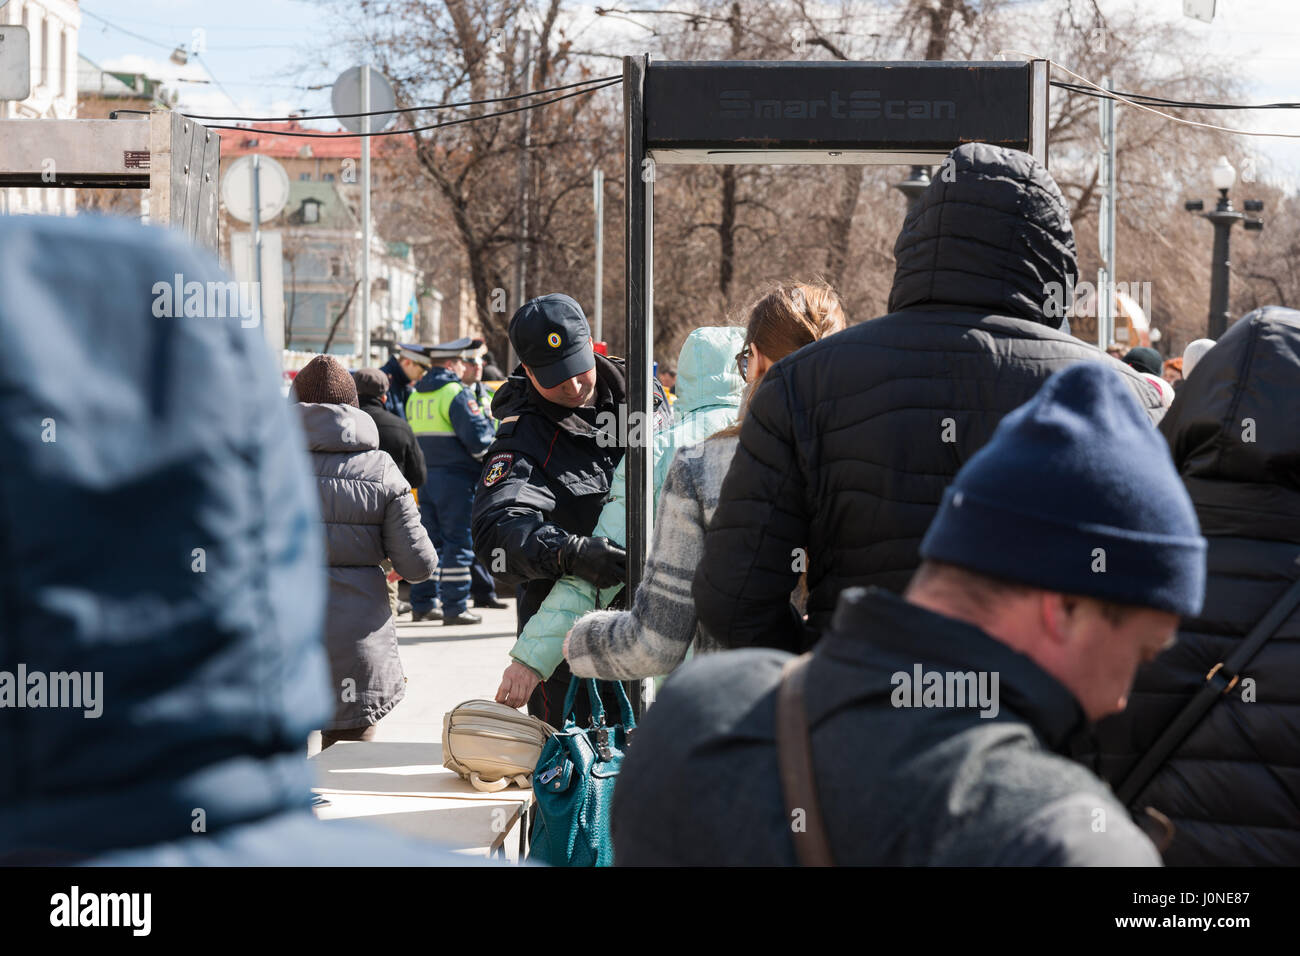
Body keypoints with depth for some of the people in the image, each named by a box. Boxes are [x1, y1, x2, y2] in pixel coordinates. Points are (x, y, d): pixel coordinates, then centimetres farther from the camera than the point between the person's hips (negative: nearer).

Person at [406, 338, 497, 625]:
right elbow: (476, 437, -15)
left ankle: (422, 603, 16)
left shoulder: (414, 396, 13)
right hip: (455, 477, -8)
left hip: (425, 477, 8)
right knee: (458, 541, -3)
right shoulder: (456, 394, -12)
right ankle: (454, 607, -5)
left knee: (430, 539, 14)